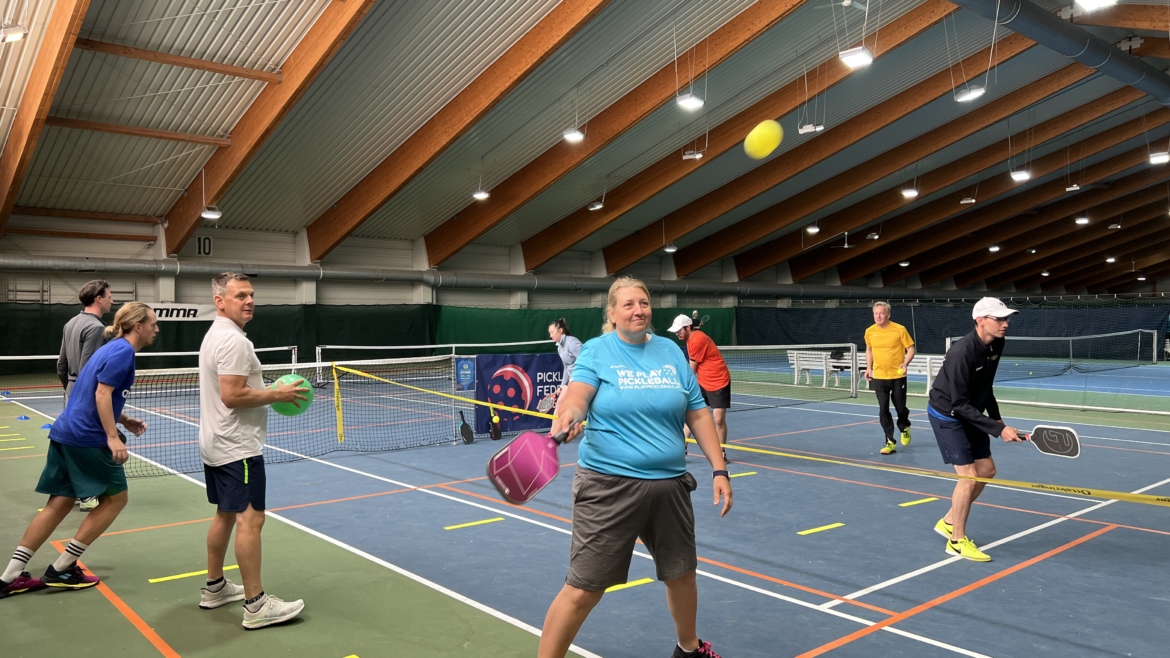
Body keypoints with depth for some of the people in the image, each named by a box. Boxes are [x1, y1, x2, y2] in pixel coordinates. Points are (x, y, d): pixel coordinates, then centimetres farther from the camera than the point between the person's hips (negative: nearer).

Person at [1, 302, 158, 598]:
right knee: (115, 497, 3)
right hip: (87, 438, -9)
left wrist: (125, 420, 20)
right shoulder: (123, 351, -12)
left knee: (59, 503, 12)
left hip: (66, 433, 9)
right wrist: (113, 437, -22)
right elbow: (102, 394, -20)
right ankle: (61, 569, 8)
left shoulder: (114, 348, 17)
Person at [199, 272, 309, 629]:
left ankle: (215, 588, 28)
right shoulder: (234, 340, -19)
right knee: (250, 519, -9)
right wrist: (278, 394, -16)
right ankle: (256, 605, -6)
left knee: (225, 515, 18)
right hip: (238, 448, -11)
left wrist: (269, 392, 13)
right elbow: (232, 396, -25)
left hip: (216, 444, 11)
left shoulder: (215, 335, 14)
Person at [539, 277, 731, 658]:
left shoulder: (670, 351, 7)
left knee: (682, 574, 20)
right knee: (583, 590, -4)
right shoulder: (596, 351, -3)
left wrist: (719, 470, 5)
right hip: (608, 485, -4)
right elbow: (577, 395, -21)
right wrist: (567, 417, -44)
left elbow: (698, 414, 9)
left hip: (669, 483, 5)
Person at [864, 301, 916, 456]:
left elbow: (911, 349, -4)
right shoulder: (869, 332, 0)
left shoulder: (899, 329, -10)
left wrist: (905, 364, -20)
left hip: (897, 376, -2)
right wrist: (869, 368, 8)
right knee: (883, 410, -2)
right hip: (879, 377, 2)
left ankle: (905, 428, 41)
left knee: (900, 407, 8)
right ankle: (890, 442, 5)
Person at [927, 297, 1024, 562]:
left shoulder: (996, 345, -6)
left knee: (986, 470, 12)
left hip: (971, 414, 9)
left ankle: (949, 522, 27)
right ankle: (957, 541, 9)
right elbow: (960, 404, -29)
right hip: (947, 415, -9)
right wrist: (999, 429, -32)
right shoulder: (962, 353, -32)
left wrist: (997, 417, 6)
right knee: (969, 476, -8)